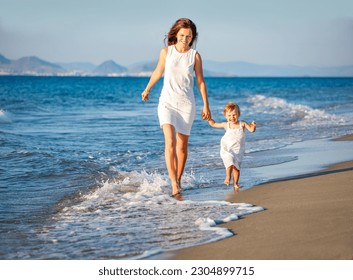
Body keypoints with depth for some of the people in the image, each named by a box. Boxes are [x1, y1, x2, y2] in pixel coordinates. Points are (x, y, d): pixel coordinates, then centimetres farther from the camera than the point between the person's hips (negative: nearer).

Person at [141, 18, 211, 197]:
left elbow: (200, 81, 4)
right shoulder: (166, 52, 0)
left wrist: (206, 105, 3)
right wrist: (147, 89, 28)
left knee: (182, 145, 7)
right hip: (167, 102, -1)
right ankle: (174, 184, -20)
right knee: (170, 142, -16)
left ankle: (178, 181, 22)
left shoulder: (195, 56, -1)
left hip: (186, 105, 1)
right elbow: (158, 73, 16)